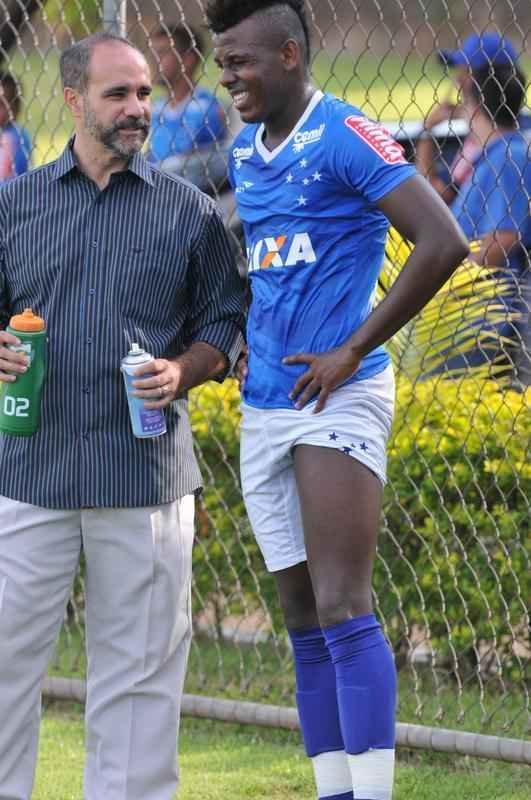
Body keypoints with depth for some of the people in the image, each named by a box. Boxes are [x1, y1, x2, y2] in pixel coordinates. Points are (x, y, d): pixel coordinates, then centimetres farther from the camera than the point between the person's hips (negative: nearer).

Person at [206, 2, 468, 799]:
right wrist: (242, 331, 13)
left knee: (342, 611, -15)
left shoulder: (344, 137, -10)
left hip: (336, 402, -8)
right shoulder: (245, 150, 14)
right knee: (305, 625, 8)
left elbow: (443, 243, -19)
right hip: (265, 406, 8)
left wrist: (353, 351, -16)